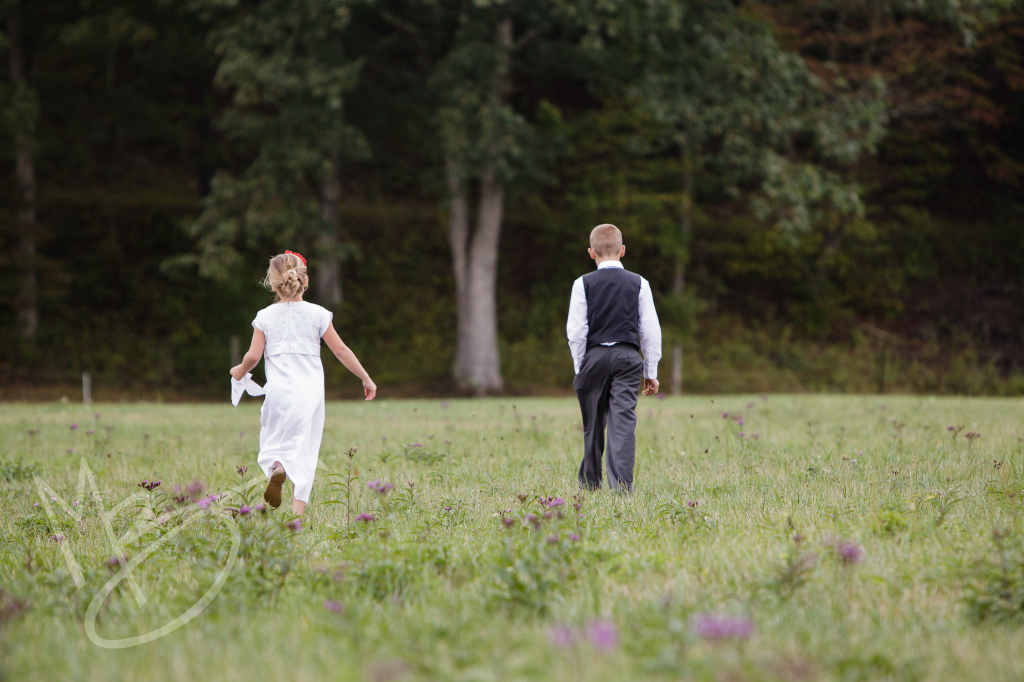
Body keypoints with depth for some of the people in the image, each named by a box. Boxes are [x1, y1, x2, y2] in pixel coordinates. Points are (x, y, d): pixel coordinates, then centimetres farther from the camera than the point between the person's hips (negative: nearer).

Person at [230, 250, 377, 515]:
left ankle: (276, 469, -22)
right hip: (311, 390, 1)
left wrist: (240, 371, 22)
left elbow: (253, 356, 0)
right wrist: (366, 378, 15)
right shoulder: (317, 314, 4)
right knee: (305, 452, 6)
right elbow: (341, 350, 6)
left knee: (273, 440, 13)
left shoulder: (265, 317, 3)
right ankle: (298, 511, -4)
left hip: (280, 391, -1)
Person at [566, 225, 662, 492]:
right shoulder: (639, 284, 4)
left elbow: (576, 331, -3)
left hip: (595, 356, 0)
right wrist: (651, 372, 11)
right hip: (628, 357, 0)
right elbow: (650, 331, 4)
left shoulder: (584, 284, -1)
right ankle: (622, 484, -15)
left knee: (594, 424, 10)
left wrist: (579, 367, 7)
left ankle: (590, 483, 21)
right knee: (624, 421, -4)